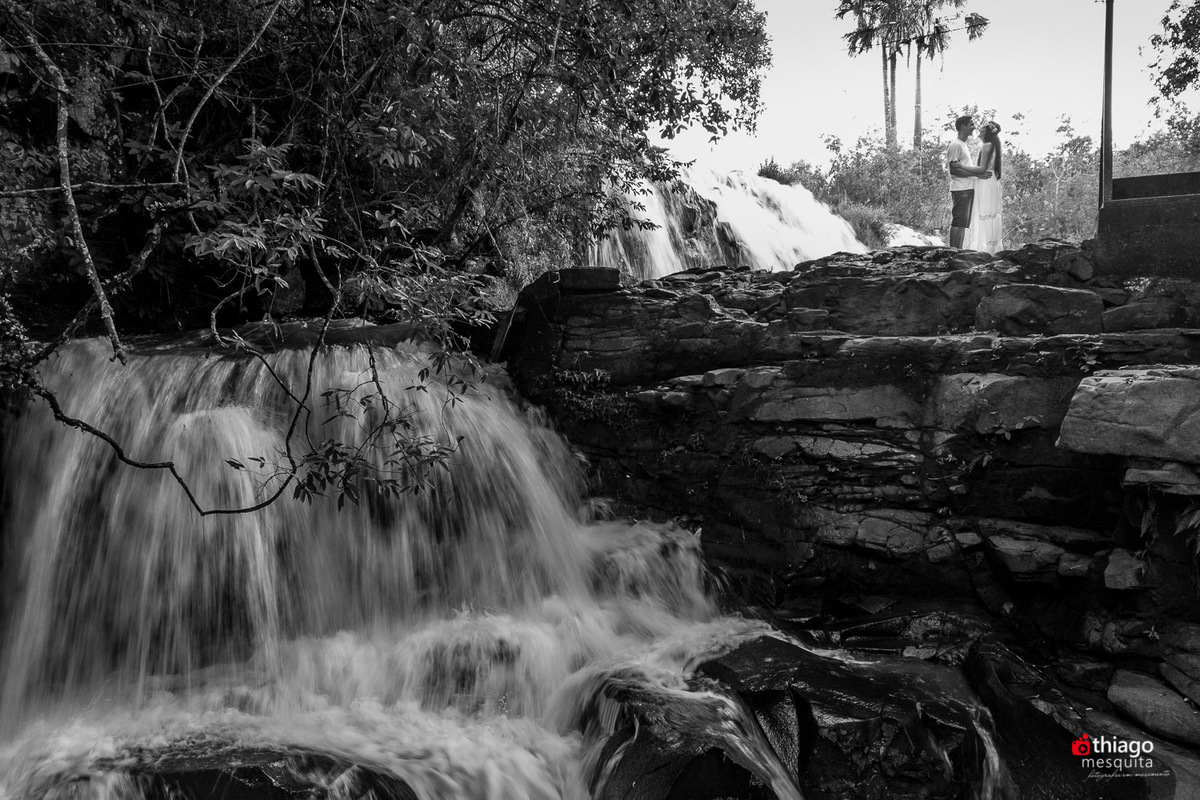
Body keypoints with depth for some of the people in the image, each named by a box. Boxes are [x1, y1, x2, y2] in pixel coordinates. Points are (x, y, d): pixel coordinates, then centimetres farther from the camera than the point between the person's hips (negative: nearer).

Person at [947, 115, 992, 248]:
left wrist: (981, 171, 7)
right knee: (958, 222, -11)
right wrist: (977, 174, -15)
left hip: (968, 189, 10)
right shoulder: (955, 145, -9)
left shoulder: (963, 145, 21)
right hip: (960, 190, -10)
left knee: (963, 223, 8)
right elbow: (954, 170, -16)